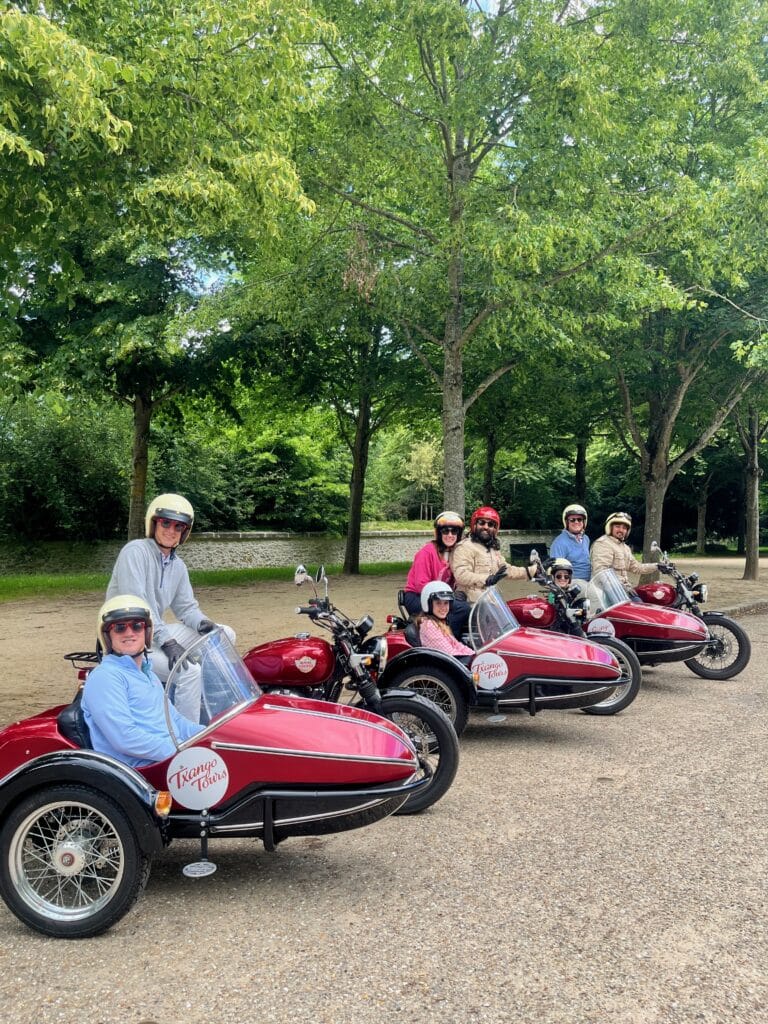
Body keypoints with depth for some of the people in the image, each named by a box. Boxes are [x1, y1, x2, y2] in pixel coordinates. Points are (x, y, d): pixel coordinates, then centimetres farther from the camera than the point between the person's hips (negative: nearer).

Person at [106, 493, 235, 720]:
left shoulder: (178, 566, 12)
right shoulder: (135, 551, -15)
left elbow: (186, 606, 15)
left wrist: (203, 623, -8)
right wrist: (166, 641, -31)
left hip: (156, 632, 9)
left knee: (225, 635, 3)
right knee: (189, 672, -28)